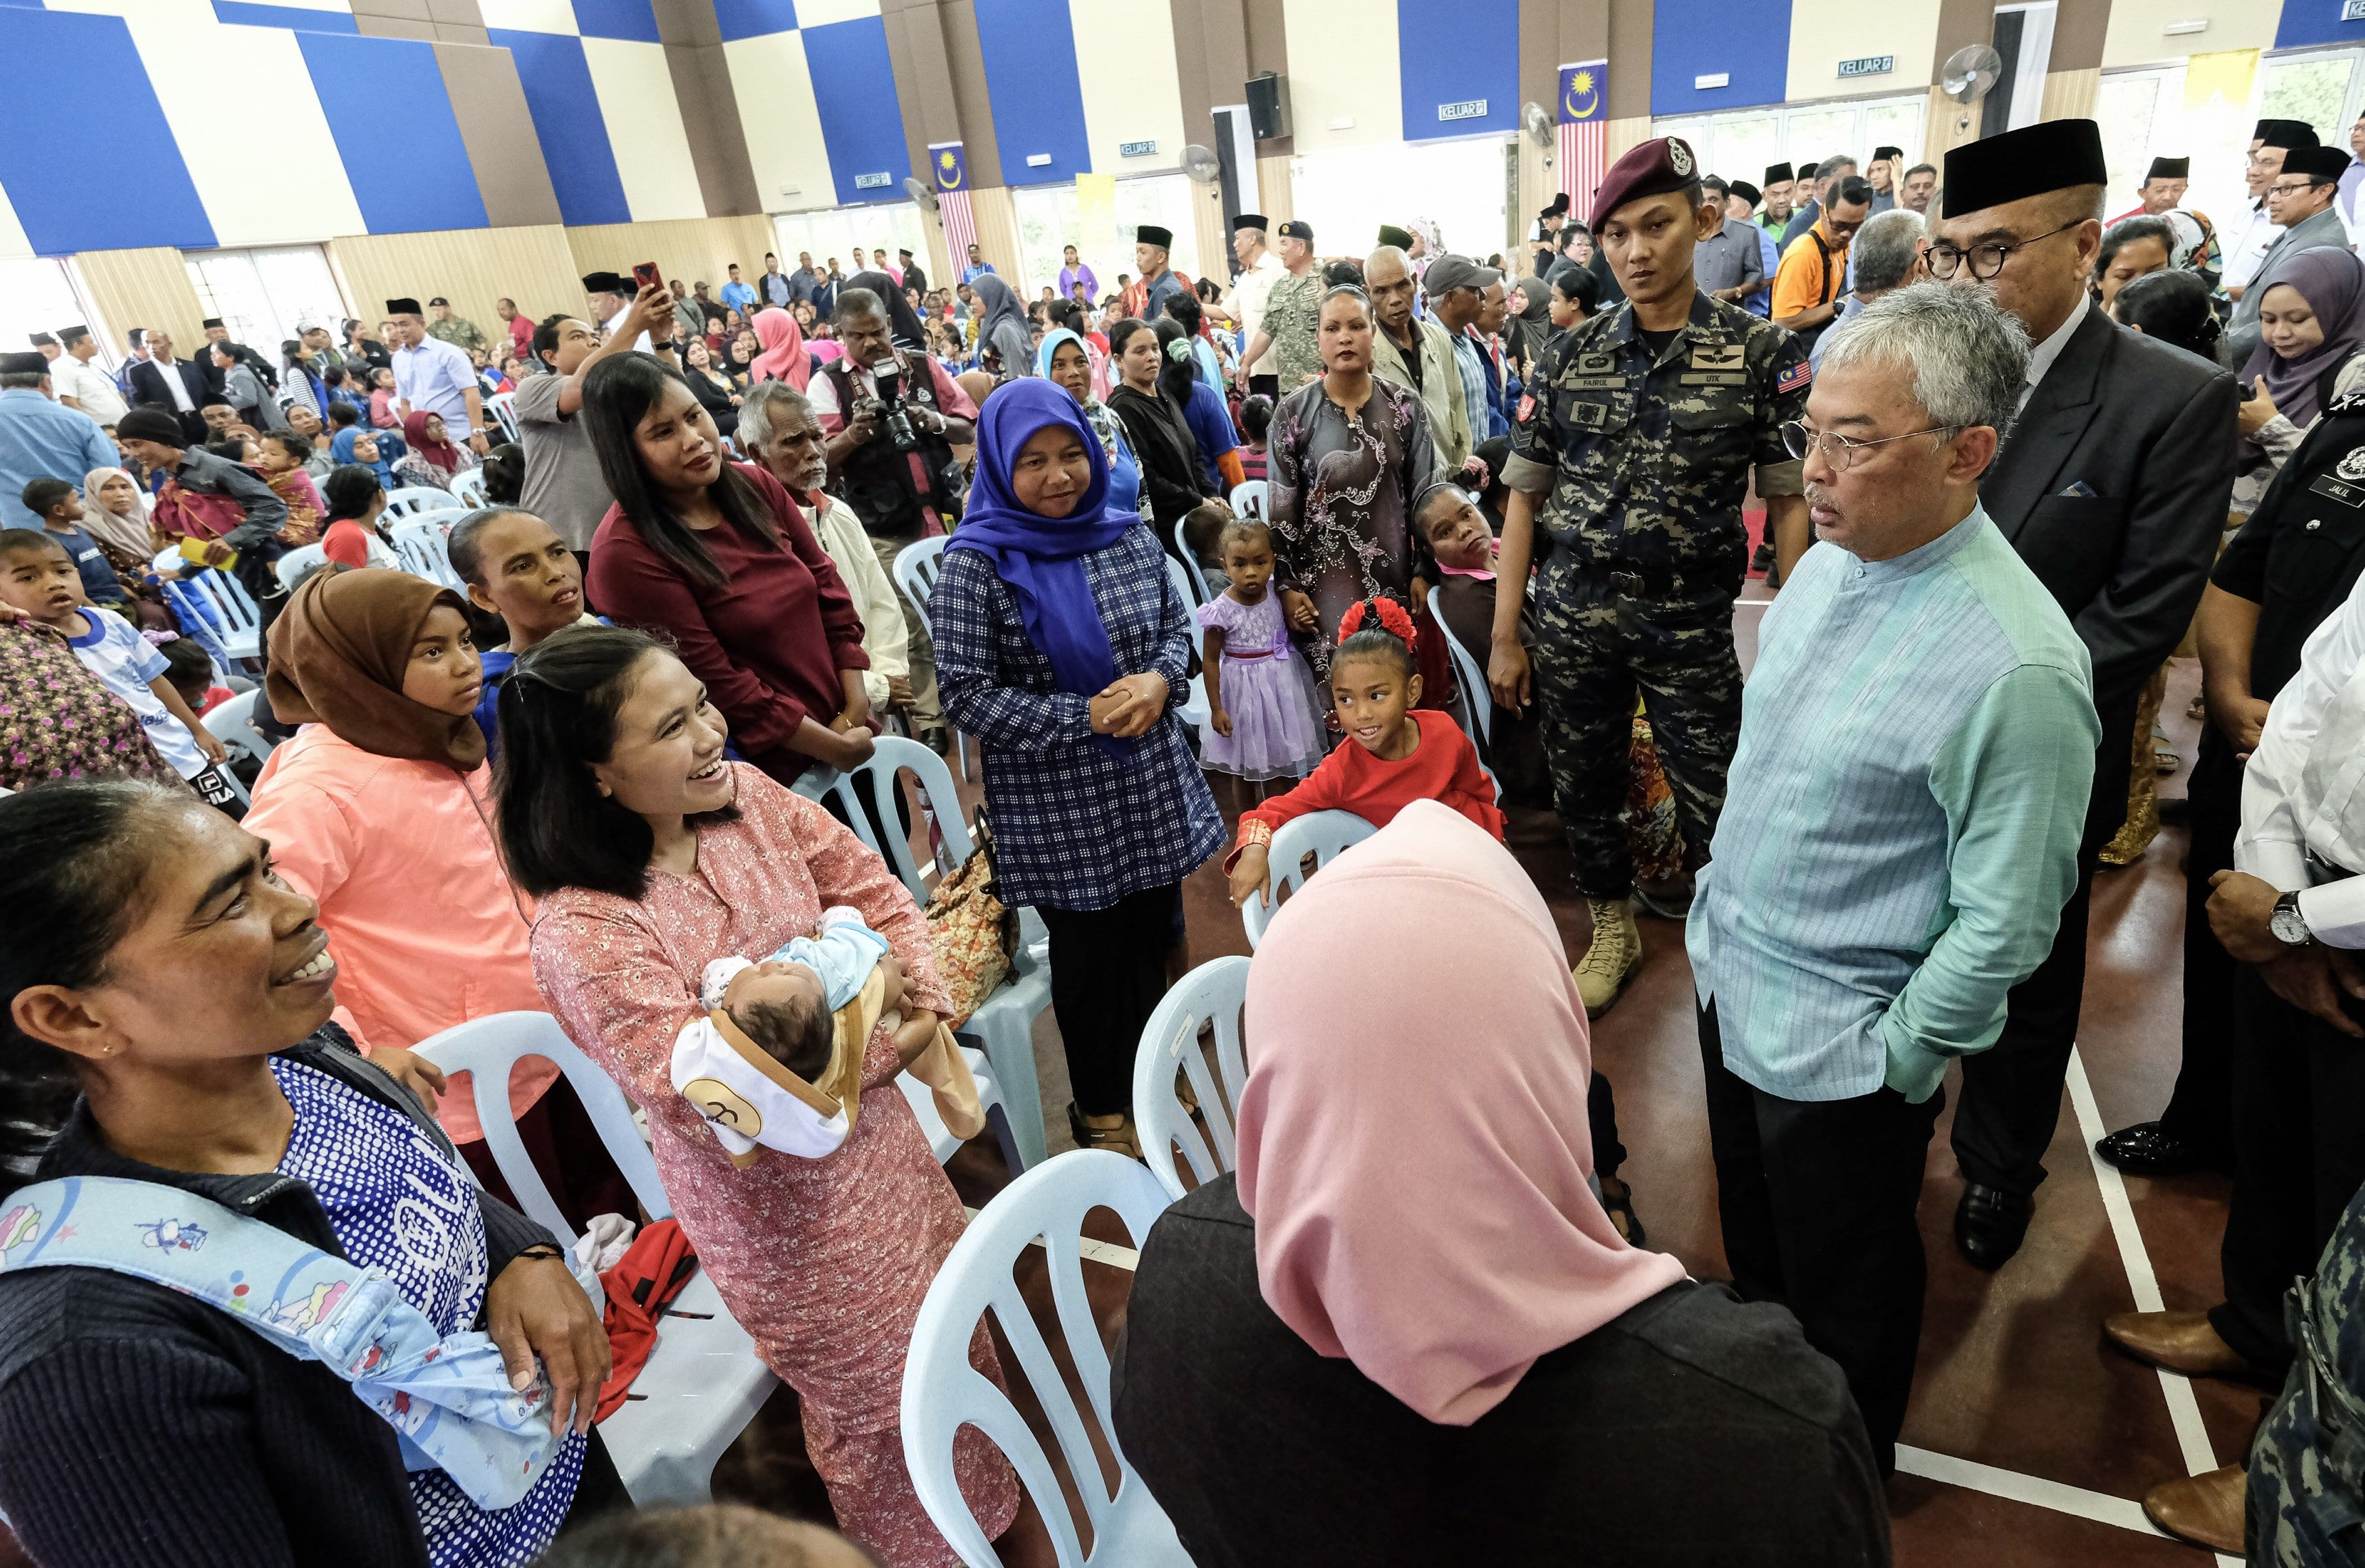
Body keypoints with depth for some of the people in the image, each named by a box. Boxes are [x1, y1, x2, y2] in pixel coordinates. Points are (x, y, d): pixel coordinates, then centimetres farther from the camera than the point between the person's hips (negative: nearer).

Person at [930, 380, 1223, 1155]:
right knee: (1089, 958, 12)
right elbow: (967, 695, -16)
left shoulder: (1127, 534, 2)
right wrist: (1086, 717, -21)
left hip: (1153, 790, 5)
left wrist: (1158, 680, -12)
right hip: (1057, 809, -5)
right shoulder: (976, 563, -14)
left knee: (1154, 939, 19)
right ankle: (1102, 1108, 36)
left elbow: (1177, 625, 11)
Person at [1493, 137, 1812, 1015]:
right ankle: (1613, 931, 38)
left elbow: (1789, 501, -5)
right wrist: (1504, 637, 1)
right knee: (1583, 787, 14)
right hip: (1573, 615, 3)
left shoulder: (1761, 354, -3)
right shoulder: (1572, 355, 3)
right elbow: (1524, 497, 4)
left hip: (1690, 623, -2)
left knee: (1714, 805, 3)